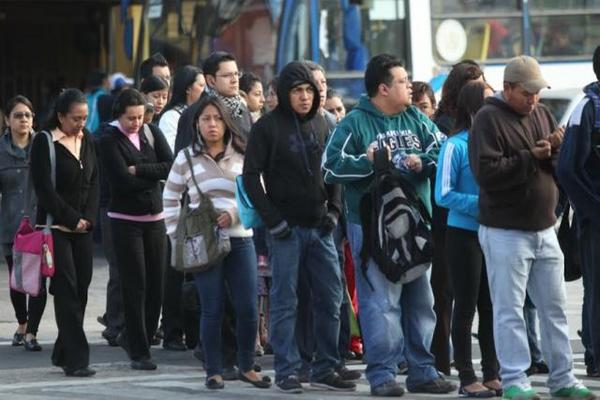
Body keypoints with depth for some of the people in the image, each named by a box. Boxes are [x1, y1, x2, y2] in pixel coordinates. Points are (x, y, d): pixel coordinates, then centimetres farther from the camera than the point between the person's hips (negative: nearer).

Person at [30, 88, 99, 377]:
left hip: (83, 227, 6)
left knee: (81, 289, 5)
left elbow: (93, 181, 12)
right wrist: (72, 219, -11)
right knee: (67, 291, -9)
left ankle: (63, 352, 17)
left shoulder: (87, 140, 11)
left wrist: (88, 218, -2)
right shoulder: (44, 143, -7)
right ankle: (75, 359, -11)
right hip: (57, 228, -6)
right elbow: (44, 188, -10)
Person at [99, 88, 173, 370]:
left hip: (155, 219, 4)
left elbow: (170, 166, -4)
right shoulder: (109, 141, -5)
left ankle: (131, 337, 21)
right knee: (135, 286, -5)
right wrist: (154, 175, -6)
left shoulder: (152, 133, 8)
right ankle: (138, 352, 1)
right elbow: (123, 181, -15)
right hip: (126, 220, -4)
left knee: (156, 285, 2)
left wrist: (138, 170, -13)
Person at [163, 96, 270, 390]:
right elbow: (170, 198, 13)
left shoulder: (242, 155, 9)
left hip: (240, 239, 1)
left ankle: (246, 366, 16)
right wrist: (176, 235, 5)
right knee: (212, 310, 0)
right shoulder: (187, 157, 7)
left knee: (248, 309, -1)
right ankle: (214, 371, 10)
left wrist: (234, 214, -9)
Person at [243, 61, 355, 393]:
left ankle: (325, 369, 13)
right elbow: (251, 176, -6)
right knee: (285, 301, -1)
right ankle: (286, 371, 4)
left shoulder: (321, 124, 10)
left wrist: (334, 209, 4)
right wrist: (272, 219, -12)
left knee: (330, 299, 5)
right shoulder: (267, 127, -5)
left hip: (319, 227, 5)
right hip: (286, 228, -5)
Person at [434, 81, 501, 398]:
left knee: (491, 306, 10)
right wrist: (481, 204, -19)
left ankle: (491, 374, 19)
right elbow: (444, 195, -11)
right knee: (466, 306, 2)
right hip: (465, 234, -5)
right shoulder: (456, 145, -10)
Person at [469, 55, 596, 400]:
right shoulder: (489, 119, -8)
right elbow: (487, 173, -19)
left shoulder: (542, 114, 12)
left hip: (544, 229, 7)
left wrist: (557, 149, -9)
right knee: (510, 310, -2)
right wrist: (531, 157, -17)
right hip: (506, 232, -7)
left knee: (555, 307, 10)